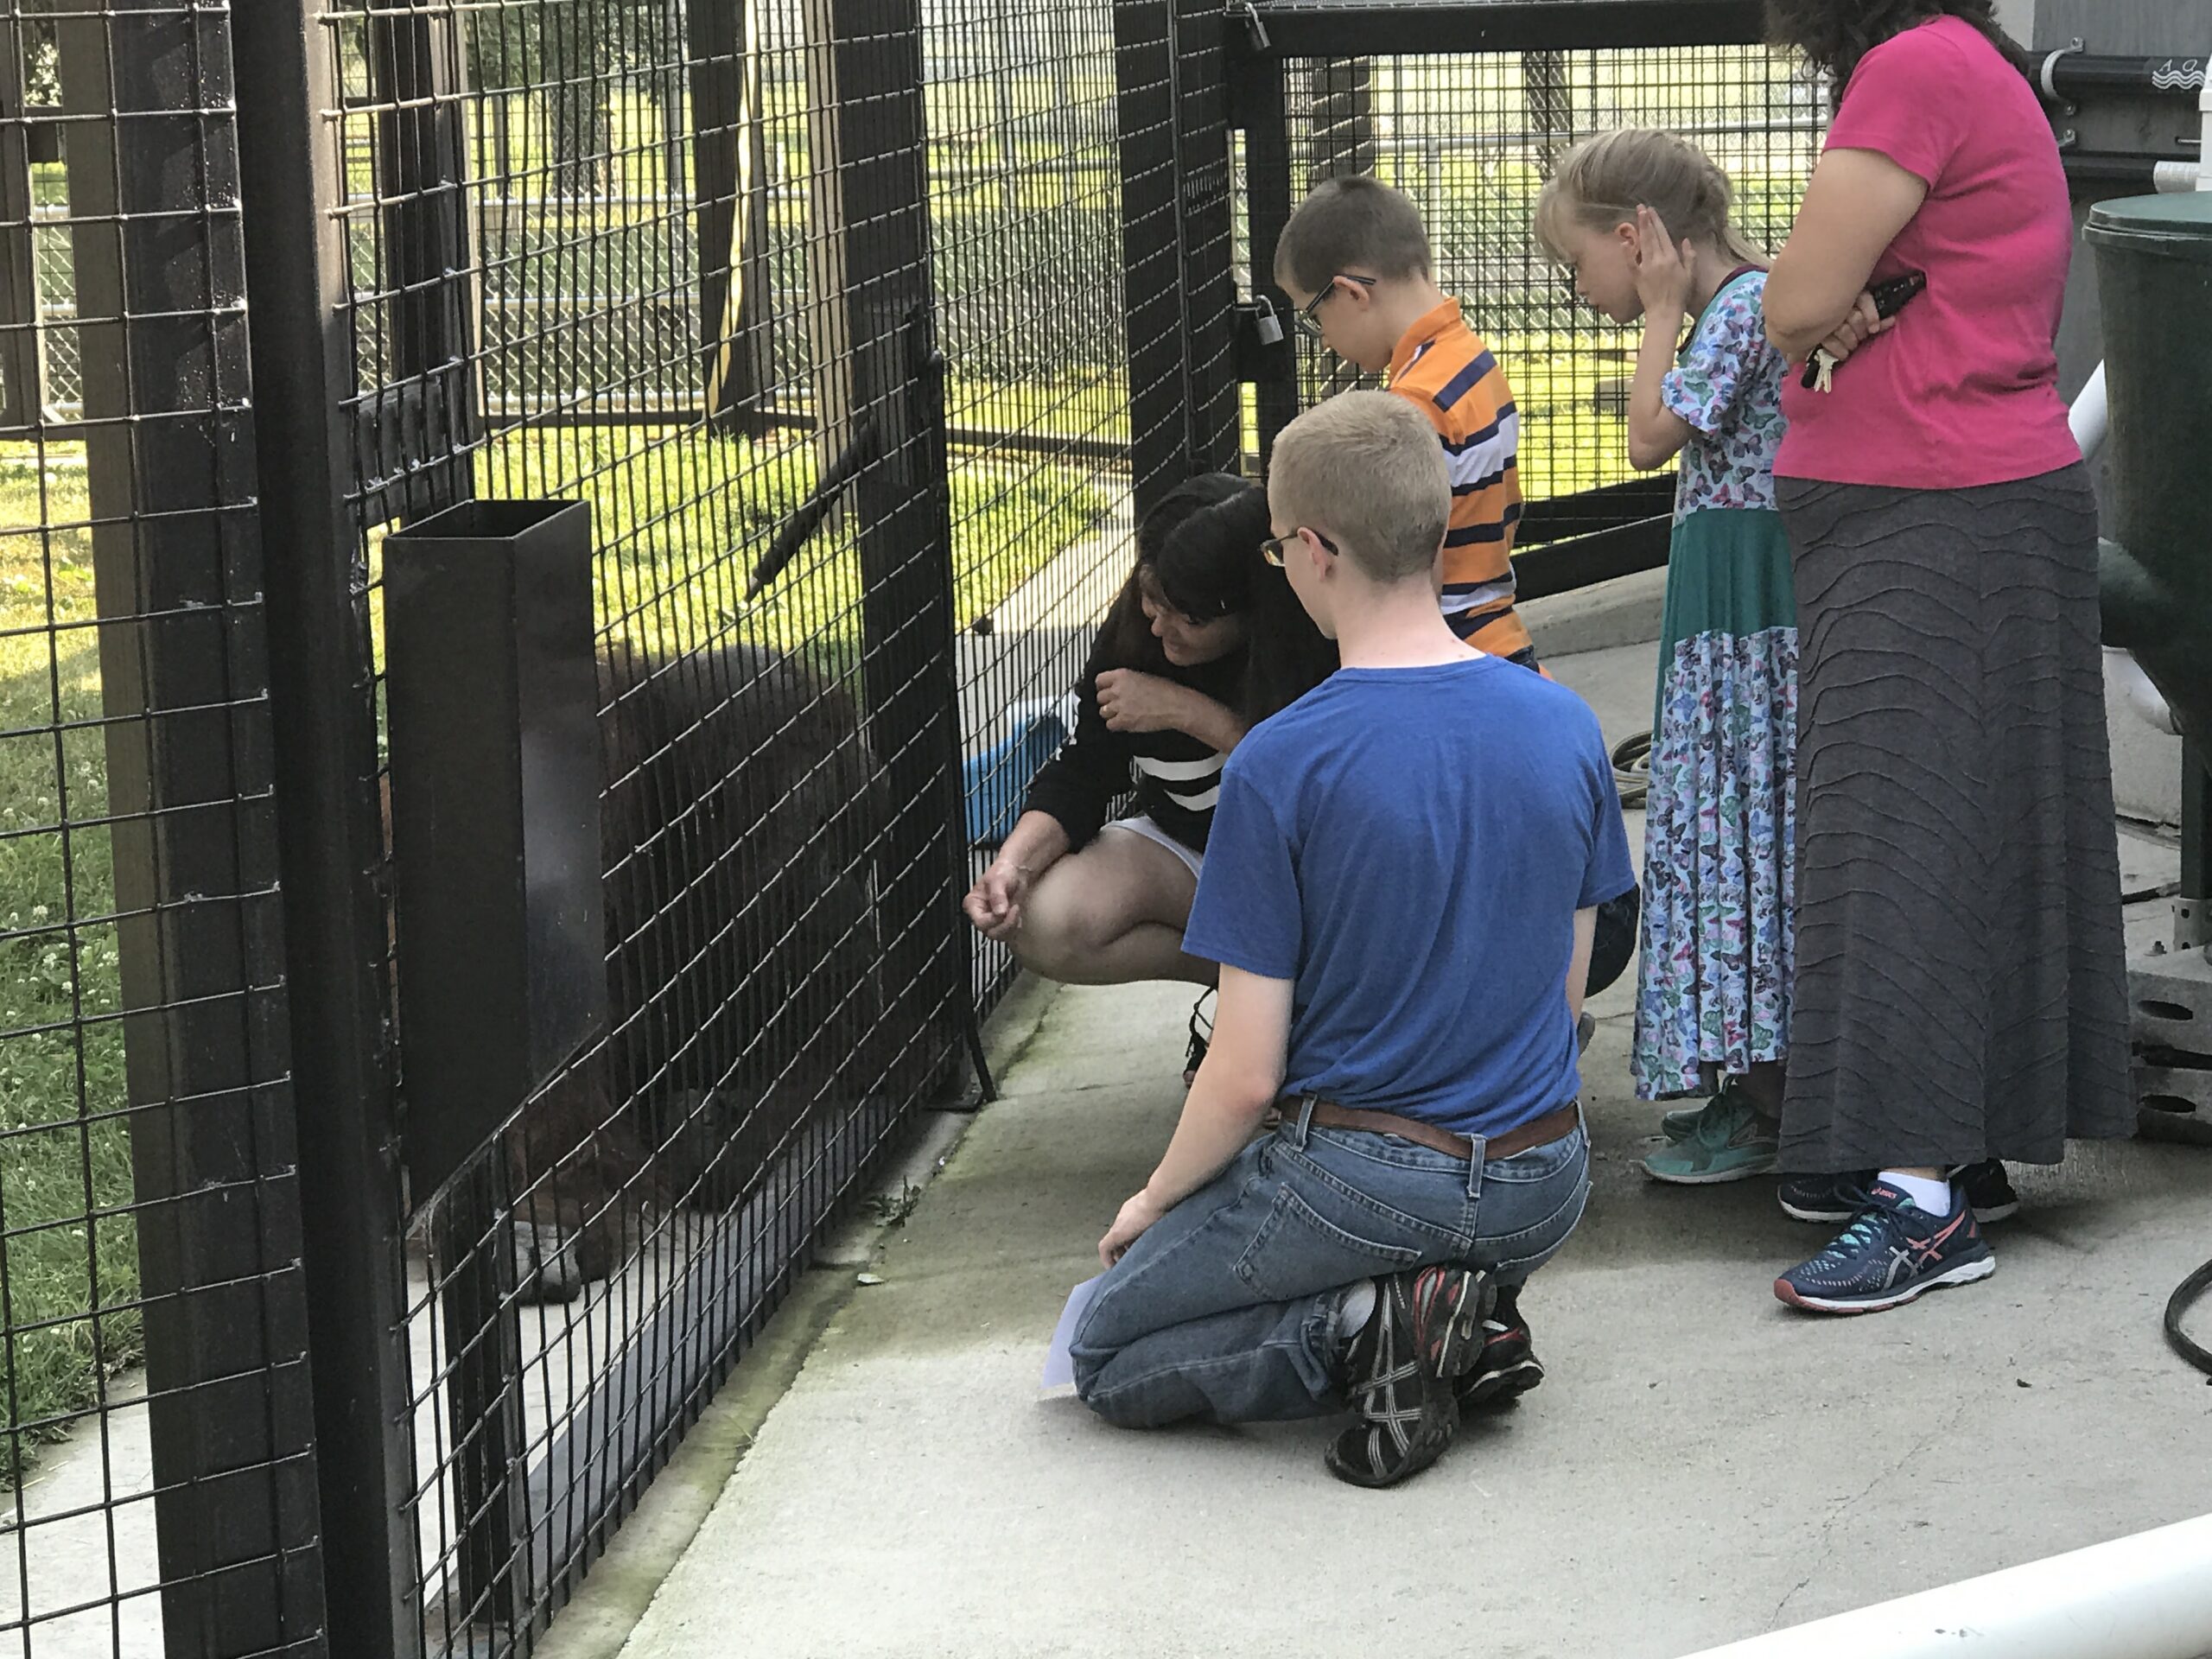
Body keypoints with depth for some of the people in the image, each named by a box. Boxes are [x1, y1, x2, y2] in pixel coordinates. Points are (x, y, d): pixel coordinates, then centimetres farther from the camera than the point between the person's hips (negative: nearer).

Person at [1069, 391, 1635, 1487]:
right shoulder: (1565, 728, -2)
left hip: (1359, 1180, -6)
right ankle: (1464, 1308, 4)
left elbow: (1246, 1076, -14)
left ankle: (1360, 1326, -9)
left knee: (1106, 1355, 16)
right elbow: (1565, 995, 10)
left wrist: (1154, 1201, 4)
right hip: (1541, 1192, 6)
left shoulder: (1279, 767, -18)